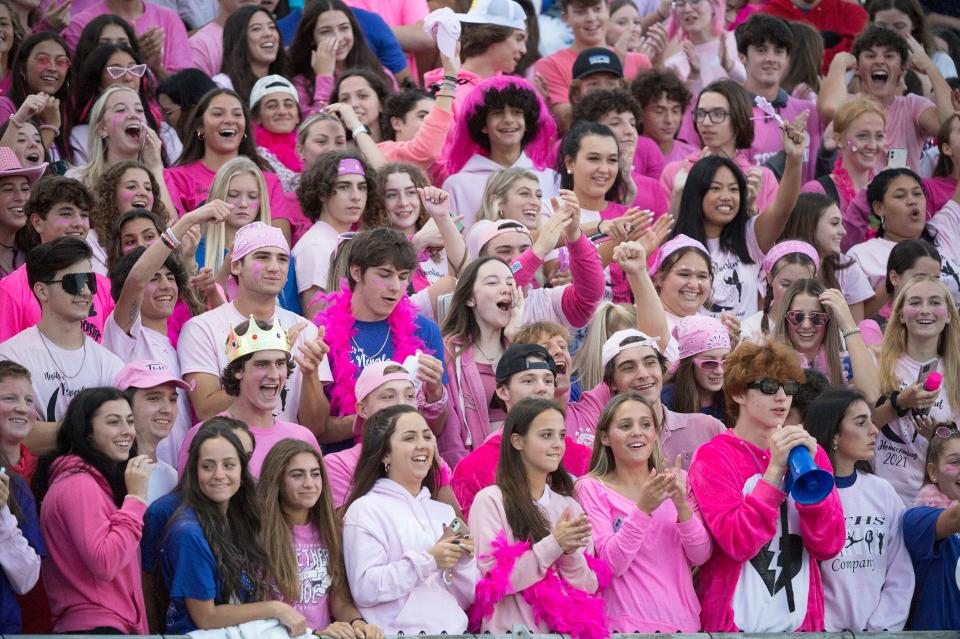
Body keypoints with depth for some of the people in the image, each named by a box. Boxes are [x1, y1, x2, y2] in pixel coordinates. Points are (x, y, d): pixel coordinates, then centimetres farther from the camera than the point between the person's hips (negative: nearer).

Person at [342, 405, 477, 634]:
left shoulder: (444, 512, 18)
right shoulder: (365, 510, 1)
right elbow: (365, 589, -12)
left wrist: (463, 560, 0)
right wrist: (427, 561, -13)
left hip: (455, 632, 4)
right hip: (401, 633, -4)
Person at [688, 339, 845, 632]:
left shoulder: (811, 452, 6)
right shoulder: (713, 458, -5)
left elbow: (828, 546, -4)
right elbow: (738, 542, -17)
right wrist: (774, 470, -21)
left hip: (802, 623, 3)